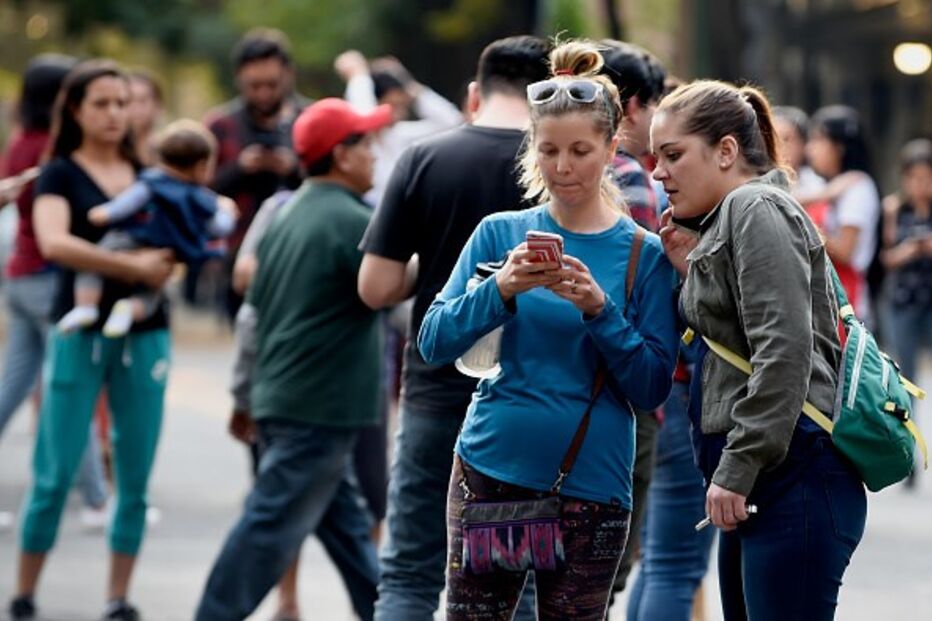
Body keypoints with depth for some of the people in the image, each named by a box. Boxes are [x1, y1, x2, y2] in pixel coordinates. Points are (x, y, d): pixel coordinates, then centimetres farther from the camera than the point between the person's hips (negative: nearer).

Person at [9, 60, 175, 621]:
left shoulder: (148, 176, 11)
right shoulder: (61, 175, -1)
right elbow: (54, 242, -18)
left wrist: (169, 257, -10)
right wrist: (133, 266, -21)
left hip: (145, 334, 4)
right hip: (81, 334, -4)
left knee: (136, 477, 3)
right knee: (56, 474, -3)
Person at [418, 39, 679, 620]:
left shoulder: (644, 254, 2)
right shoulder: (501, 233, 5)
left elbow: (653, 388, -4)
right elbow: (434, 343, -3)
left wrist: (599, 309, -17)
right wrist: (501, 288, -19)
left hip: (591, 485, -1)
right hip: (490, 469, 1)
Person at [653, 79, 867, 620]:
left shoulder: (757, 209, -8)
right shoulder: (725, 221, 22)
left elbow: (783, 352, -18)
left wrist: (737, 469, -18)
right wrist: (693, 269, 9)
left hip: (793, 477, -10)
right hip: (760, 480, 10)